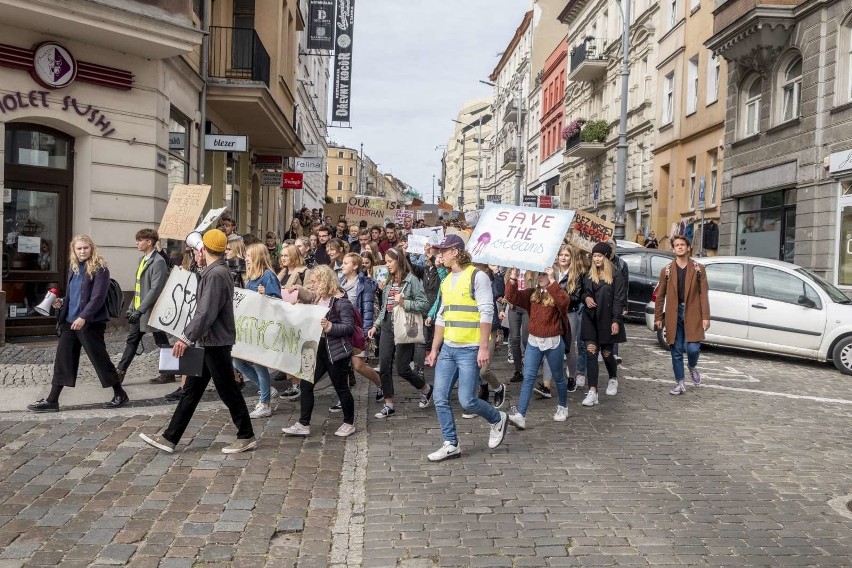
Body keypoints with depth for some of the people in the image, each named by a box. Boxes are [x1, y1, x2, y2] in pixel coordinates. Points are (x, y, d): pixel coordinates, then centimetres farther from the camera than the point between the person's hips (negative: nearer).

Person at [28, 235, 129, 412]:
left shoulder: (100, 269, -10)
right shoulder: (73, 268, 13)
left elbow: (98, 297, -18)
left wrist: (83, 317, -26)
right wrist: (61, 302, 3)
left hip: (90, 323, -7)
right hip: (70, 321, 7)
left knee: (99, 359, 0)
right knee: (62, 359, 7)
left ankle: (120, 395, 14)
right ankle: (51, 400, 14)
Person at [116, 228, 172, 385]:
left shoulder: (158, 262, -16)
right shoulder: (142, 259, 13)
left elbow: (155, 289, -22)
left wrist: (140, 310, -24)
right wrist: (132, 308, 14)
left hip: (152, 310, -9)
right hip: (138, 309, 9)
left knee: (162, 342, 4)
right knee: (131, 341, 11)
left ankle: (168, 373, 16)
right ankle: (120, 372, 16)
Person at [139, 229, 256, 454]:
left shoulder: (216, 274, -19)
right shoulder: (215, 271, 13)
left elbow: (206, 313, -25)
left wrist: (186, 338, -23)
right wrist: (189, 336, 18)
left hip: (216, 342, -10)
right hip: (209, 342, 10)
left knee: (227, 390, 1)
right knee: (191, 391, 10)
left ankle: (246, 437, 13)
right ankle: (169, 438, 15)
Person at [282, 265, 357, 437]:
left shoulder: (341, 302, -16)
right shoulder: (318, 298, 9)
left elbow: (349, 327, -18)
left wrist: (330, 326, -30)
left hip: (336, 352, -8)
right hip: (318, 349, 8)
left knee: (341, 388, 5)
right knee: (306, 384, 4)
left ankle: (349, 423, 23)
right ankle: (303, 425, 12)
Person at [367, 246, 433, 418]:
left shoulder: (412, 280, -8)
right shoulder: (388, 282, 13)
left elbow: (424, 304, -13)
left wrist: (404, 303, -23)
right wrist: (376, 326, 14)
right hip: (387, 327, 7)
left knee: (402, 369, -2)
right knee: (384, 367, 2)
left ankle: (426, 389, 25)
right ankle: (389, 405, 12)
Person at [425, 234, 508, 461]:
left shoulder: (477, 276, -9)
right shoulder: (446, 281, 15)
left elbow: (486, 313, -14)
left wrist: (484, 348, -19)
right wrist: (434, 349, 16)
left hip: (469, 350, -7)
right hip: (447, 349, 7)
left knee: (467, 401, -6)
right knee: (440, 398, 4)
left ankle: (498, 419, 22)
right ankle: (451, 444, 16)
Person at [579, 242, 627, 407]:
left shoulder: (616, 275, -6)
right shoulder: (588, 275, 8)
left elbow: (618, 299, -9)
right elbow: (583, 292, 19)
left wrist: (616, 321, -15)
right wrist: (585, 297, -5)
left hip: (607, 319, -3)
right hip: (590, 319, 3)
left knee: (606, 352, 11)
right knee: (591, 352, -6)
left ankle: (613, 378, 42)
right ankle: (593, 392, -7)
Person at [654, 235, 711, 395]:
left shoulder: (698, 269, 4)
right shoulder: (666, 270, 6)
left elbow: (703, 294, 0)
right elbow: (660, 296, 8)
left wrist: (705, 317, -7)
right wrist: (658, 317, 4)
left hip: (692, 314, -1)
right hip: (673, 314, 1)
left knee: (693, 348, -9)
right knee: (676, 351, 6)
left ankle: (692, 367, 25)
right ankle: (680, 383, 18)